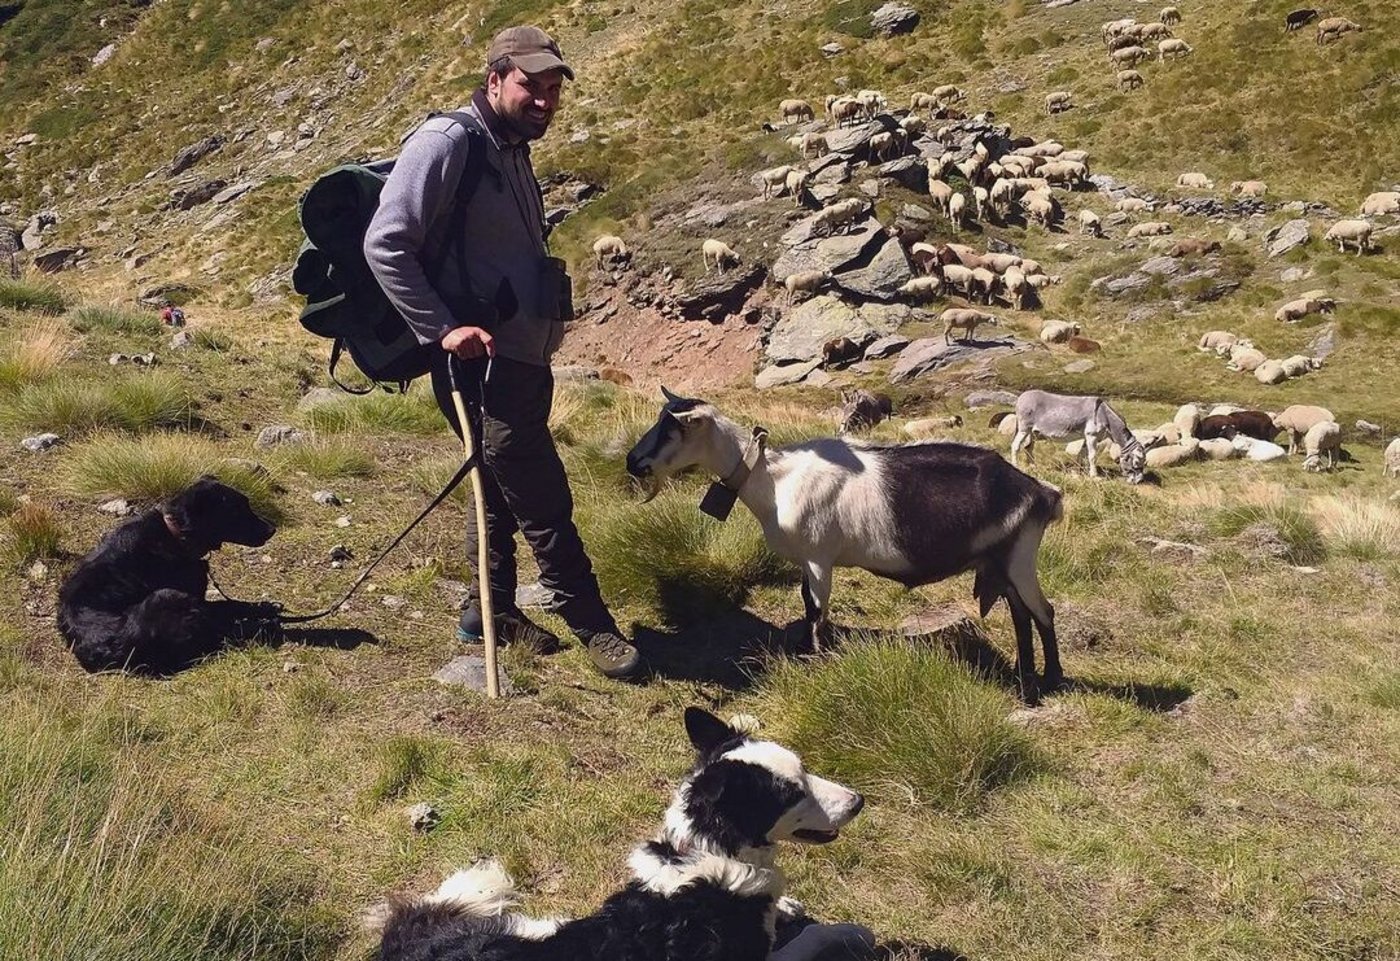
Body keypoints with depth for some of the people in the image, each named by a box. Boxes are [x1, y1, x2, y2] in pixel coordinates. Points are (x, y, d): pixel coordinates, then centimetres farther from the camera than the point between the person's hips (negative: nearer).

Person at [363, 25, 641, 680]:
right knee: (544, 500, -3)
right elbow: (385, 244, -18)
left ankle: (490, 611, 32)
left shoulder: (513, 151, 14)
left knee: (507, 492, 18)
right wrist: (442, 329, -22)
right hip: (479, 360, -9)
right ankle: (592, 626, 8)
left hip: (524, 359, 9)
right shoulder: (447, 143, -13)